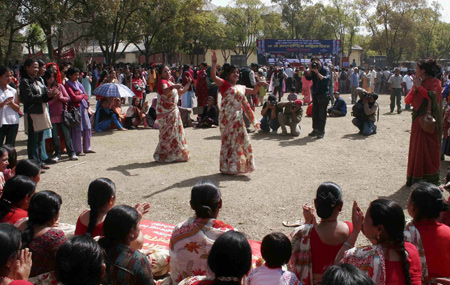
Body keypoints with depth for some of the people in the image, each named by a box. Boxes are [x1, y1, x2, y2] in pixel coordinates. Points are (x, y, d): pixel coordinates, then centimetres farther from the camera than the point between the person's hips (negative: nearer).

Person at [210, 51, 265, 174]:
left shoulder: (241, 87, 16)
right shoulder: (224, 84, -3)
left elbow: (253, 91, 24)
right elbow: (213, 77, -19)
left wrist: (258, 85, 5)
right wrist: (214, 64, -31)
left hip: (238, 117, 7)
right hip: (227, 116, -7)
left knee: (239, 140, 10)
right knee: (228, 140, -1)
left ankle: (236, 166, 22)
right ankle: (227, 167, 8)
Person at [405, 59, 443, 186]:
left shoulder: (435, 82, -7)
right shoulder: (418, 82, 14)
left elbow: (434, 96, -25)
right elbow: (407, 100, 8)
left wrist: (419, 87, -16)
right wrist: (414, 88, -8)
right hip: (418, 120, 7)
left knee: (428, 150, -4)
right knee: (416, 149, 9)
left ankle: (430, 180, 4)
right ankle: (416, 179, 17)